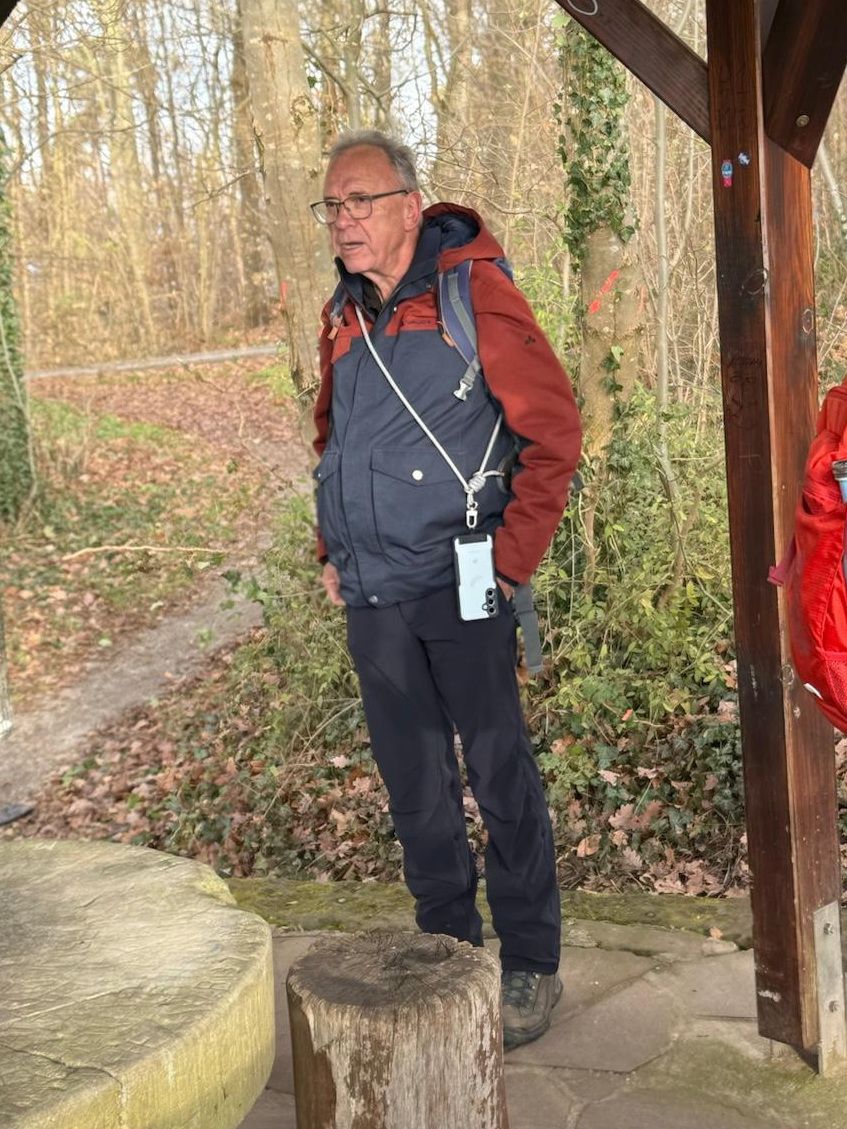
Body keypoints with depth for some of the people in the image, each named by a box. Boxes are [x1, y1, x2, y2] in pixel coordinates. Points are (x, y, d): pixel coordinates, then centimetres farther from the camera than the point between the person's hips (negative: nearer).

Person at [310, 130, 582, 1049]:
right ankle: (447, 947, 31)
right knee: (414, 783, 14)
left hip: (458, 590, -6)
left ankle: (530, 965, 20)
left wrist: (512, 557, -12)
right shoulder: (342, 318, 10)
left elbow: (554, 431, -9)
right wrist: (332, 552, 15)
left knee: (500, 778, 4)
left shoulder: (475, 295, -9)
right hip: (372, 598, 6)